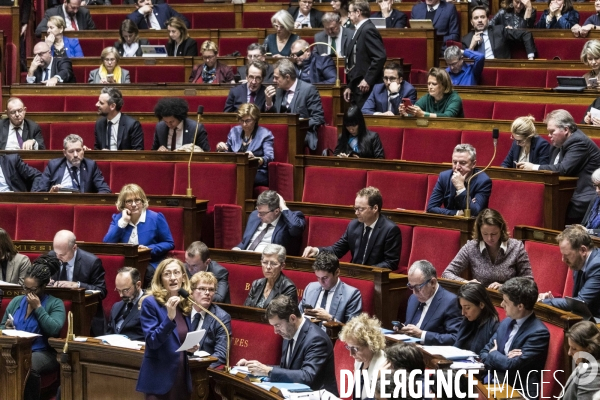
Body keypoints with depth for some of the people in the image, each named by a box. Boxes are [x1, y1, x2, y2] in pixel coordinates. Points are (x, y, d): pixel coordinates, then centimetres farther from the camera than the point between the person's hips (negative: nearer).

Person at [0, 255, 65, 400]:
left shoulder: (55, 304, 1)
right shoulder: (16, 301, 16)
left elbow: (54, 330, -16)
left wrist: (38, 307, -11)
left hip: (43, 353, -4)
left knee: (29, 366, -38)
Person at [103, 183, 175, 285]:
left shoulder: (155, 218, 2)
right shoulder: (117, 218, 10)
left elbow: (169, 244, 3)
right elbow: (106, 244, -2)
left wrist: (149, 249, -14)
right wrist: (122, 222, -7)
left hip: (151, 264, -2)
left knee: (147, 271, -37)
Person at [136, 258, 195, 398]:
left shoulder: (186, 304, 9)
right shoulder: (150, 303, -9)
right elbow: (152, 342, -17)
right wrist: (169, 317, -28)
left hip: (182, 376, 6)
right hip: (160, 377, -6)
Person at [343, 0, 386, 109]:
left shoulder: (368, 30, -12)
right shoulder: (360, 30, 18)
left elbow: (380, 56, -22)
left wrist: (368, 80, -22)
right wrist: (350, 87, 19)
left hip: (366, 88, -10)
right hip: (358, 88, 10)